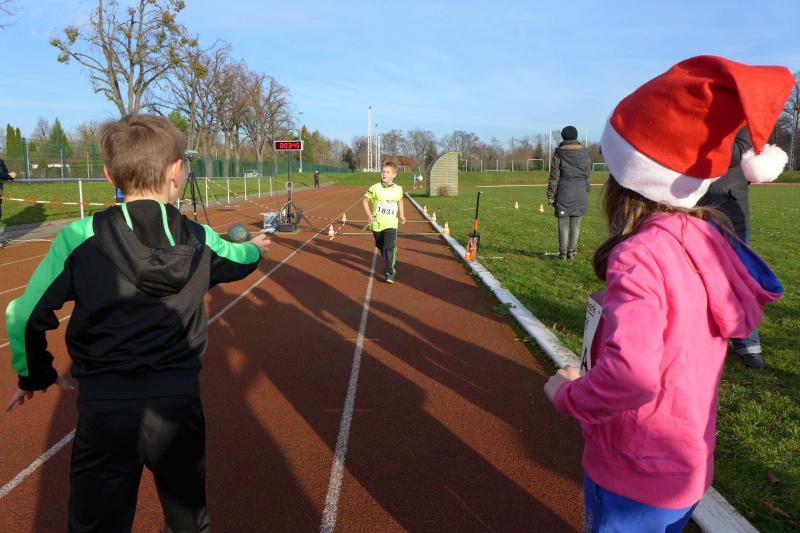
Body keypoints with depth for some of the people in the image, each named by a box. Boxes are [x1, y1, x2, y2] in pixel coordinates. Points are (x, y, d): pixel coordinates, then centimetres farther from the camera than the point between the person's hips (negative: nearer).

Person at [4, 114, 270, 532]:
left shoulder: (80, 238, -10)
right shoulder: (201, 240, -3)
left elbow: (26, 317, -5)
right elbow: (238, 259, 19)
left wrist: (35, 377, 14)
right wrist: (255, 247, 43)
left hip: (104, 407, -1)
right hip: (179, 400, 2)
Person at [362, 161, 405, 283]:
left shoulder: (398, 189, -1)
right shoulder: (375, 188, -8)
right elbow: (364, 200, -1)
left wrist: (401, 214, 17)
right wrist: (368, 214, -12)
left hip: (391, 224, -1)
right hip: (377, 223, 1)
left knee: (389, 247, -16)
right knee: (381, 247, 17)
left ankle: (389, 272, -13)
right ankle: (390, 265, 43)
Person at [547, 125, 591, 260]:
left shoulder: (559, 152, -2)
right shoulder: (584, 152, 8)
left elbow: (554, 176, -3)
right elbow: (588, 174, 11)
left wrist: (550, 195, 2)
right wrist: (587, 191, 20)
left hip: (564, 190, -3)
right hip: (580, 191, 3)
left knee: (563, 223, 0)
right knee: (576, 223, 6)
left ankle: (563, 253, 0)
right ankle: (571, 252, 8)